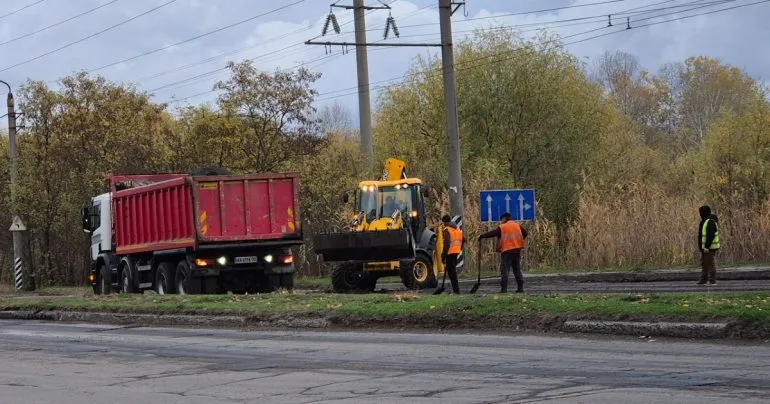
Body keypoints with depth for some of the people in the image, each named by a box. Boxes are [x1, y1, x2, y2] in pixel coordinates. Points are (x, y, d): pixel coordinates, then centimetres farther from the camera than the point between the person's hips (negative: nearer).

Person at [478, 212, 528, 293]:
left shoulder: (502, 227, -4)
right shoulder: (517, 225, 11)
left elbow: (491, 233, -5)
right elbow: (525, 233, 17)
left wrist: (481, 236, 5)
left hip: (507, 251, -5)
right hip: (517, 250, 5)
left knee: (504, 270, -4)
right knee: (517, 269, 12)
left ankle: (504, 288, -12)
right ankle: (520, 287, 8)